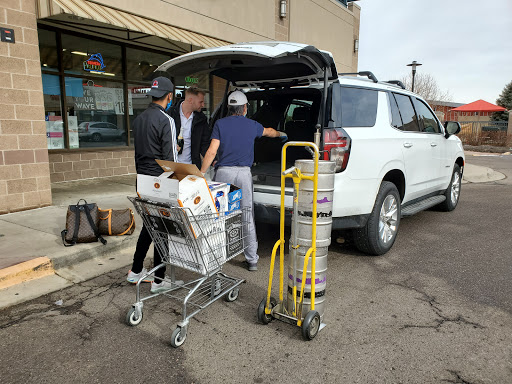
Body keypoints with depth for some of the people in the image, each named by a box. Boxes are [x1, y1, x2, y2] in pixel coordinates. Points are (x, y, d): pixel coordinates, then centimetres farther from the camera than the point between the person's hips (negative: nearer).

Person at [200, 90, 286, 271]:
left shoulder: (220, 124, 3)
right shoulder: (252, 125, 10)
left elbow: (212, 151, -6)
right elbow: (269, 131, 32)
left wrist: (201, 173, -1)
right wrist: (281, 134, 54)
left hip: (223, 172, -1)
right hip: (244, 173, 1)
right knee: (247, 216, 5)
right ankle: (252, 259, 11)